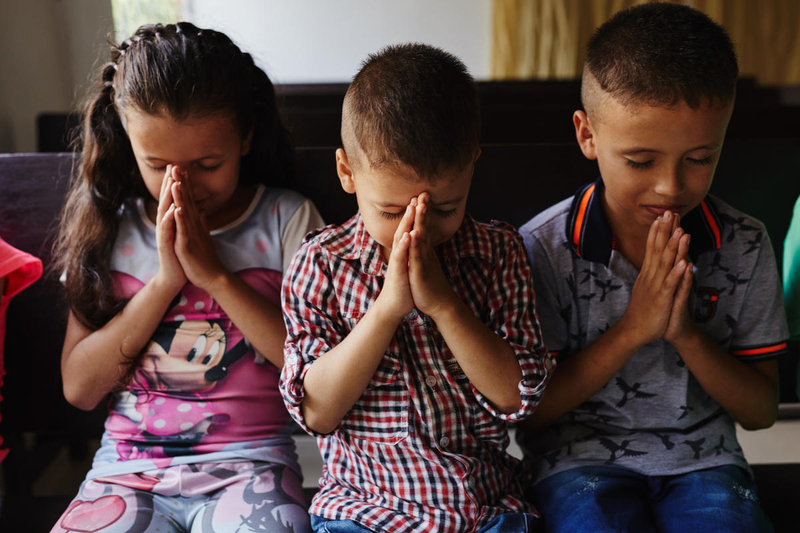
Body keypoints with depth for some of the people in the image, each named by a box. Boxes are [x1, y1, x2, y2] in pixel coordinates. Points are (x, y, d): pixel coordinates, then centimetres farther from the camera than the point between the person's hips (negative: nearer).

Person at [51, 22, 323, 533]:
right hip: (128, 464, 2)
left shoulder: (286, 220, -1)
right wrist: (164, 281, -11)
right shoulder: (110, 226, 6)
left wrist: (215, 274, -14)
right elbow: (79, 387, 0)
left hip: (248, 465, -1)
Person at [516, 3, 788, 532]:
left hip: (702, 459, 2)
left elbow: (762, 411, 1)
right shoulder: (543, 249, -12)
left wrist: (686, 335, -17)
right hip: (580, 460, -2)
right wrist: (632, 331, -19)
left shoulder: (745, 247, -4)